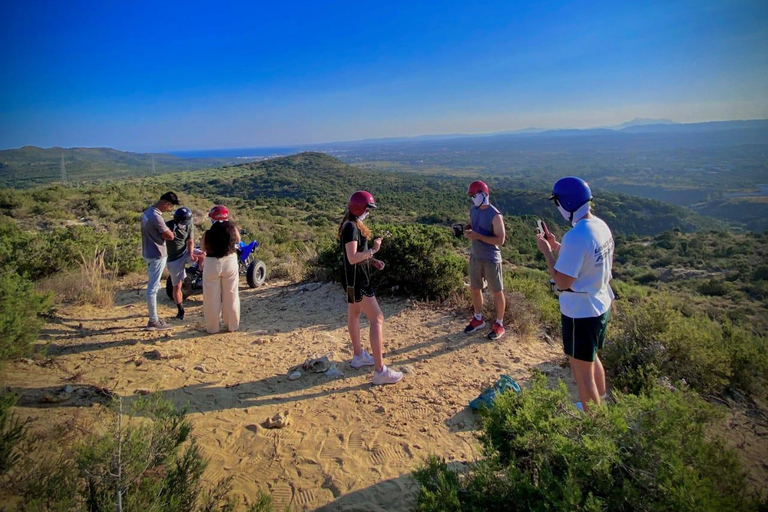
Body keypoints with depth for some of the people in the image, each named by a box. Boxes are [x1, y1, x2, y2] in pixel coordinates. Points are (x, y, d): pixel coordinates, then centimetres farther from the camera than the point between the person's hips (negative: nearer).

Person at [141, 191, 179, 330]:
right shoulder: (156, 216, -23)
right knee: (153, 288, -3)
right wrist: (167, 229, 0)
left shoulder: (148, 212, 10)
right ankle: (153, 321, 4)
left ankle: (154, 317, 26)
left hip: (149, 254, 10)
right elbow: (170, 236, -18)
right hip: (157, 255, -10)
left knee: (153, 286, 17)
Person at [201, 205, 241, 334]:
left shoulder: (208, 234, -13)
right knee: (231, 296, 12)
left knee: (212, 298, 10)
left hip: (212, 264, -2)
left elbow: (203, 250, 2)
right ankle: (232, 325, 21)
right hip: (230, 262, 2)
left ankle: (212, 327, 17)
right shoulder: (232, 229, -7)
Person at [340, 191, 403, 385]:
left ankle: (359, 356, 36)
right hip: (357, 279, -11)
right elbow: (352, 258, -27)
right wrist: (372, 250, -19)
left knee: (354, 314, 20)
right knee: (377, 319, -10)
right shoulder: (351, 227, -20)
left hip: (355, 278, 11)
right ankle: (380, 371, -9)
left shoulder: (352, 225, 10)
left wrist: (373, 261, 5)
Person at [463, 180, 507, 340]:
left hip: (491, 260, -7)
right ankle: (478, 319, 35)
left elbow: (500, 240, -21)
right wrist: (467, 231, -5)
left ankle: (499, 324, 21)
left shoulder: (495, 215, -20)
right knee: (475, 289, 17)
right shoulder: (473, 210, 3)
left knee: (497, 292, 7)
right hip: (475, 257, 7)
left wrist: (478, 236, -26)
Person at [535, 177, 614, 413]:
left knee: (582, 373, 8)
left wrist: (547, 252, -14)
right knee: (591, 359, 29)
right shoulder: (601, 225, 0)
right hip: (601, 307, 10)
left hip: (581, 314, -10)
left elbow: (563, 282, -24)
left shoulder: (576, 236, -29)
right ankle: (600, 407, 49)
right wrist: (557, 247, 8)